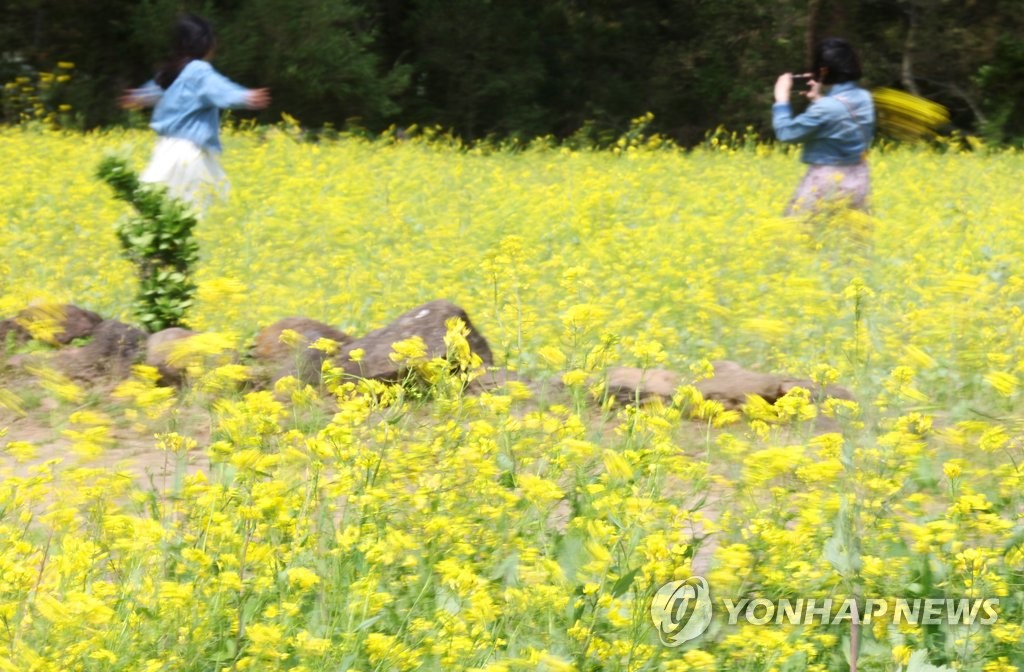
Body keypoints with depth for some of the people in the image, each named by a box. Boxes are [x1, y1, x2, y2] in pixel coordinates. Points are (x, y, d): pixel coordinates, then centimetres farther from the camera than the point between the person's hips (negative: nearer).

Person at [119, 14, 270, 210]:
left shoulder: (172, 70, 12)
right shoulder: (199, 71, -15)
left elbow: (157, 89, 34)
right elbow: (218, 88, -35)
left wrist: (139, 98, 56)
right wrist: (245, 98, -52)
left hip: (168, 146, 9)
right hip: (189, 150, -9)